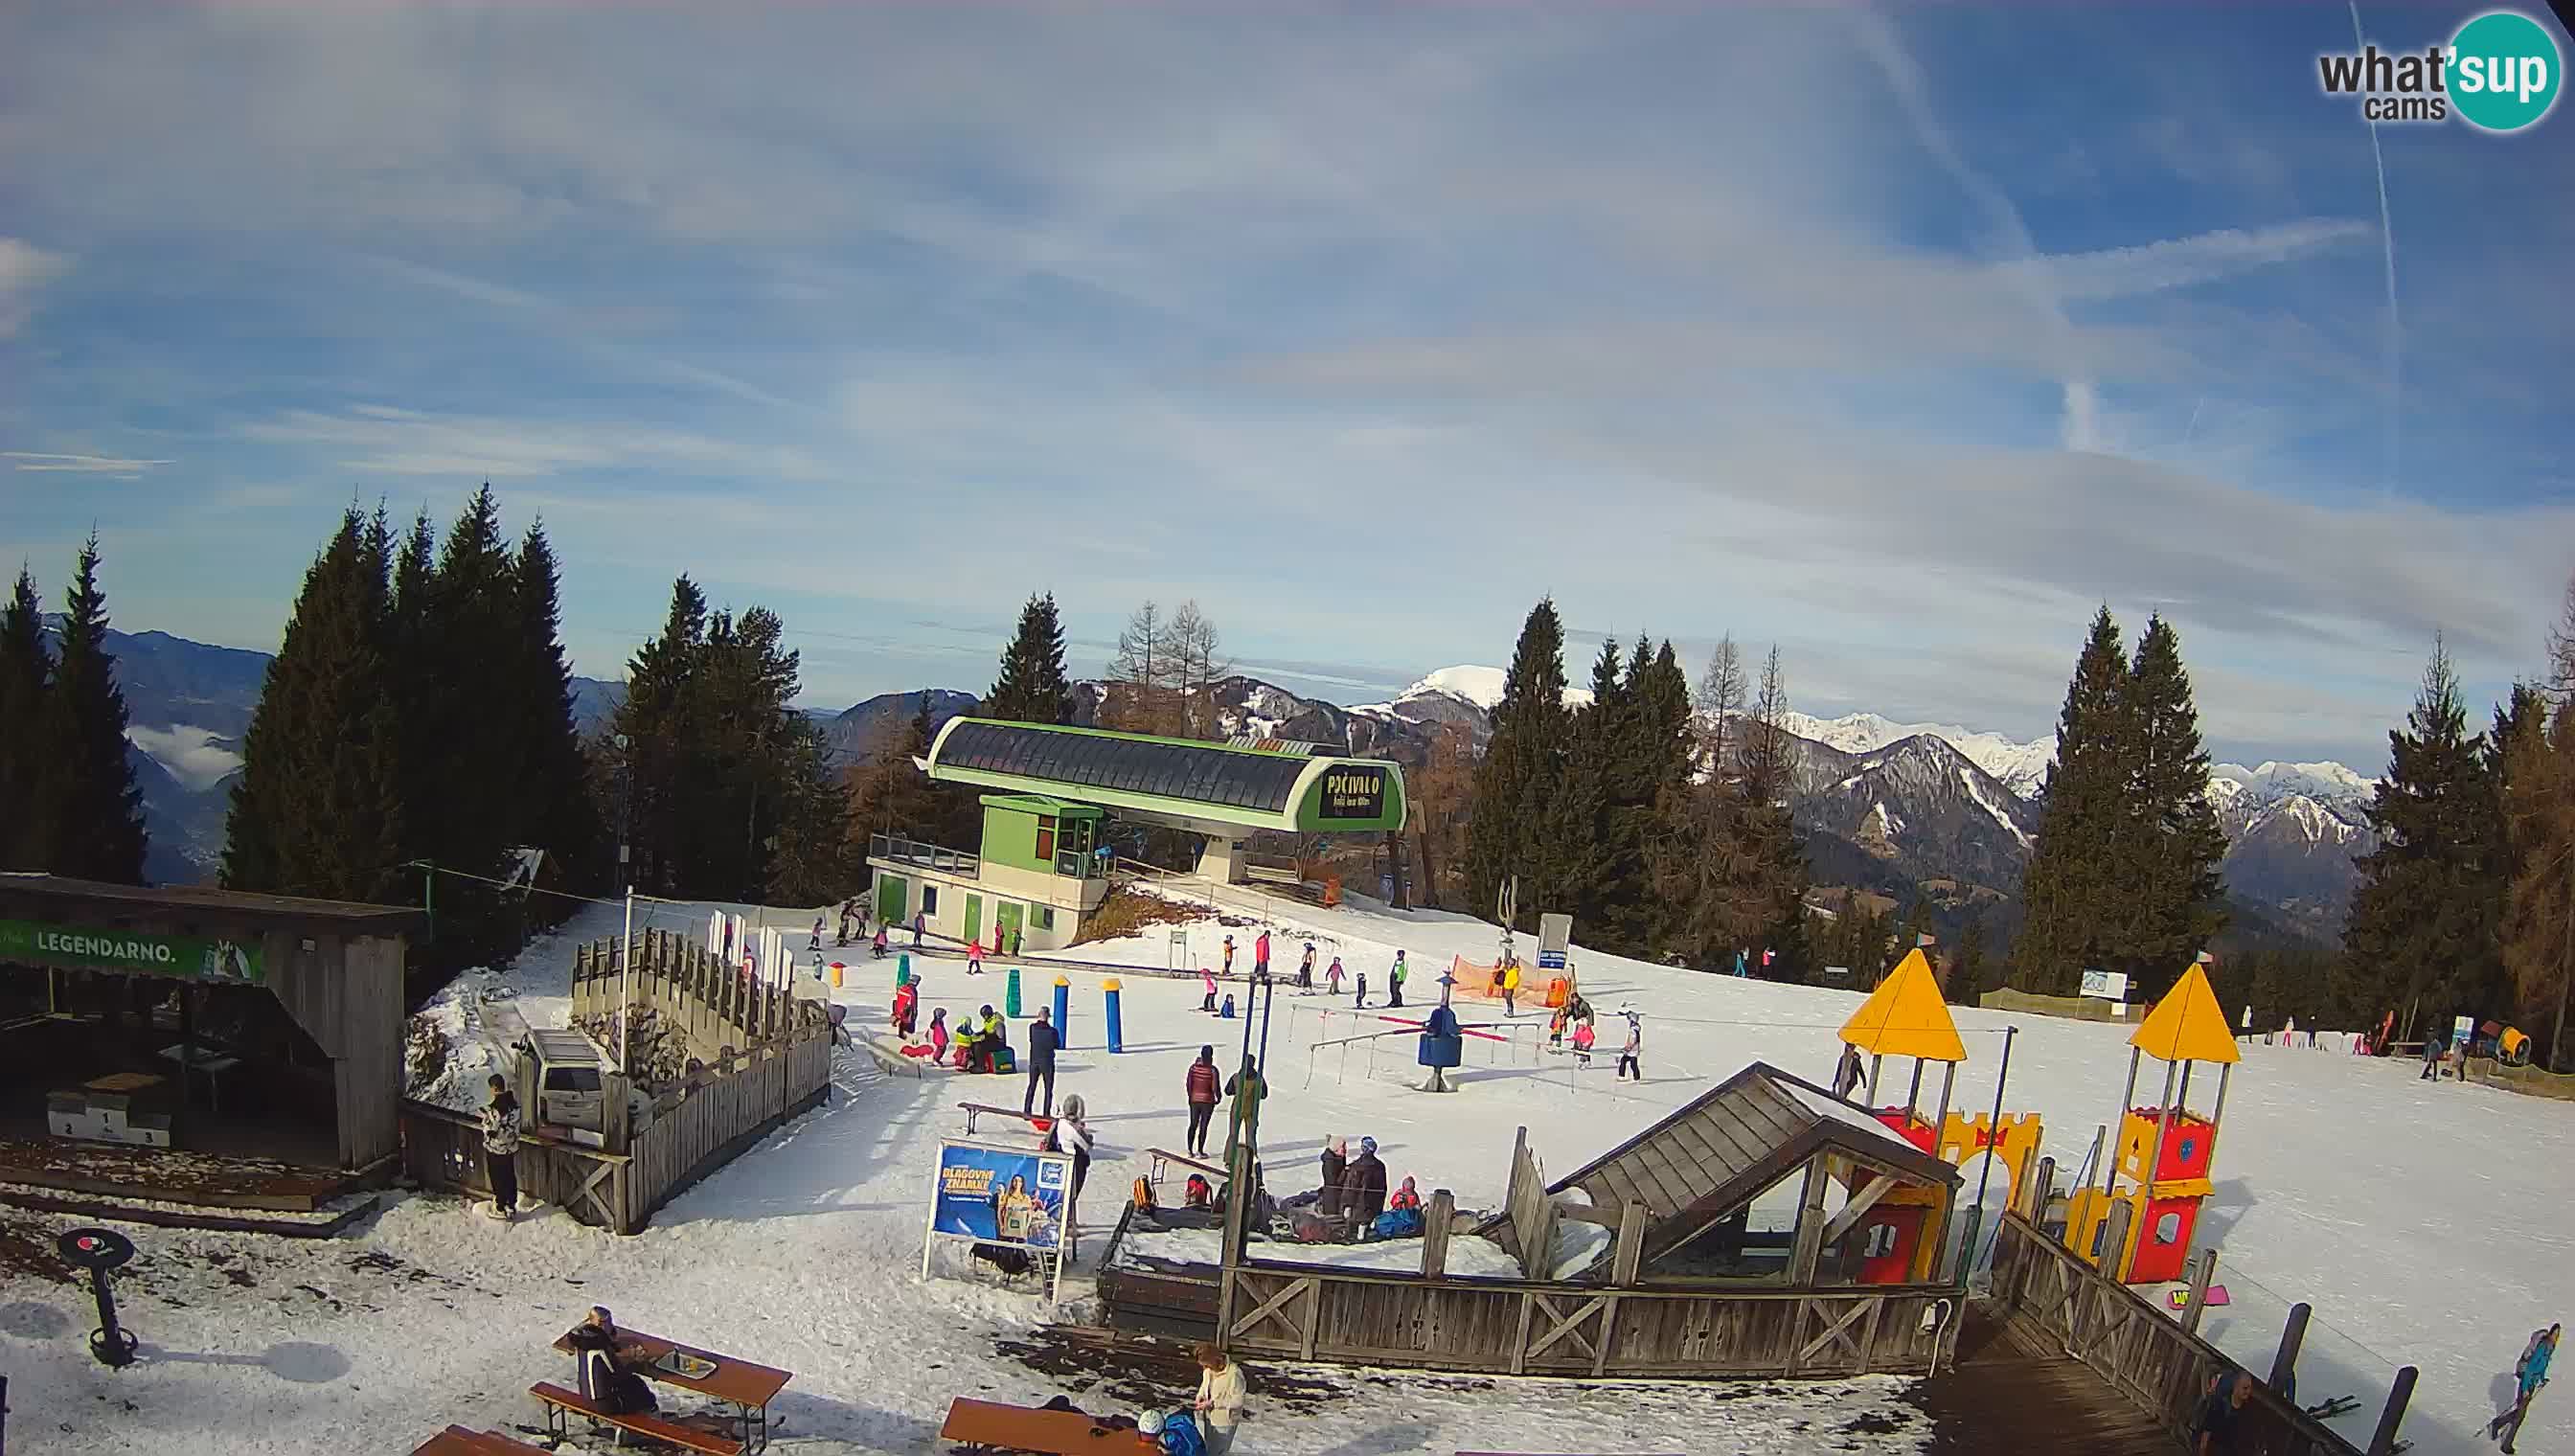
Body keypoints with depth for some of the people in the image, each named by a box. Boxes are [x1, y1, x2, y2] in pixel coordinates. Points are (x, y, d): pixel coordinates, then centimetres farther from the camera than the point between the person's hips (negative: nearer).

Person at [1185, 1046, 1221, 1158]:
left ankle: (1189, 1149, 19)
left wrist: (1190, 1096, 12)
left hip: (1194, 1100, 3)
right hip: (1208, 1101, -3)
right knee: (1203, 1127, 7)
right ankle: (1200, 1151, 14)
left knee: (1193, 1125, 17)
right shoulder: (1213, 1070, -16)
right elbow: (1215, 1088, -17)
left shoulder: (1193, 1067, -6)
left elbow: (1188, 1084, -4)